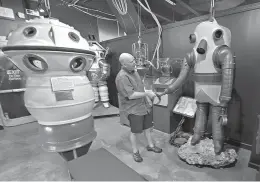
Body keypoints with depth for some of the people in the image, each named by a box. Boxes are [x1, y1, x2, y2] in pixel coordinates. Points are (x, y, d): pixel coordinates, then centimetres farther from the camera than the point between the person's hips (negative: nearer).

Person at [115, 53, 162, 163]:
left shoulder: (134, 71, 6)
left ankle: (150, 145, 42)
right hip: (133, 109, -8)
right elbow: (131, 95, -27)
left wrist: (147, 98, 11)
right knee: (134, 131, 9)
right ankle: (135, 152, 32)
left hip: (144, 105, 8)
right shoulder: (122, 77, -23)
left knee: (147, 127, 20)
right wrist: (147, 94, -20)